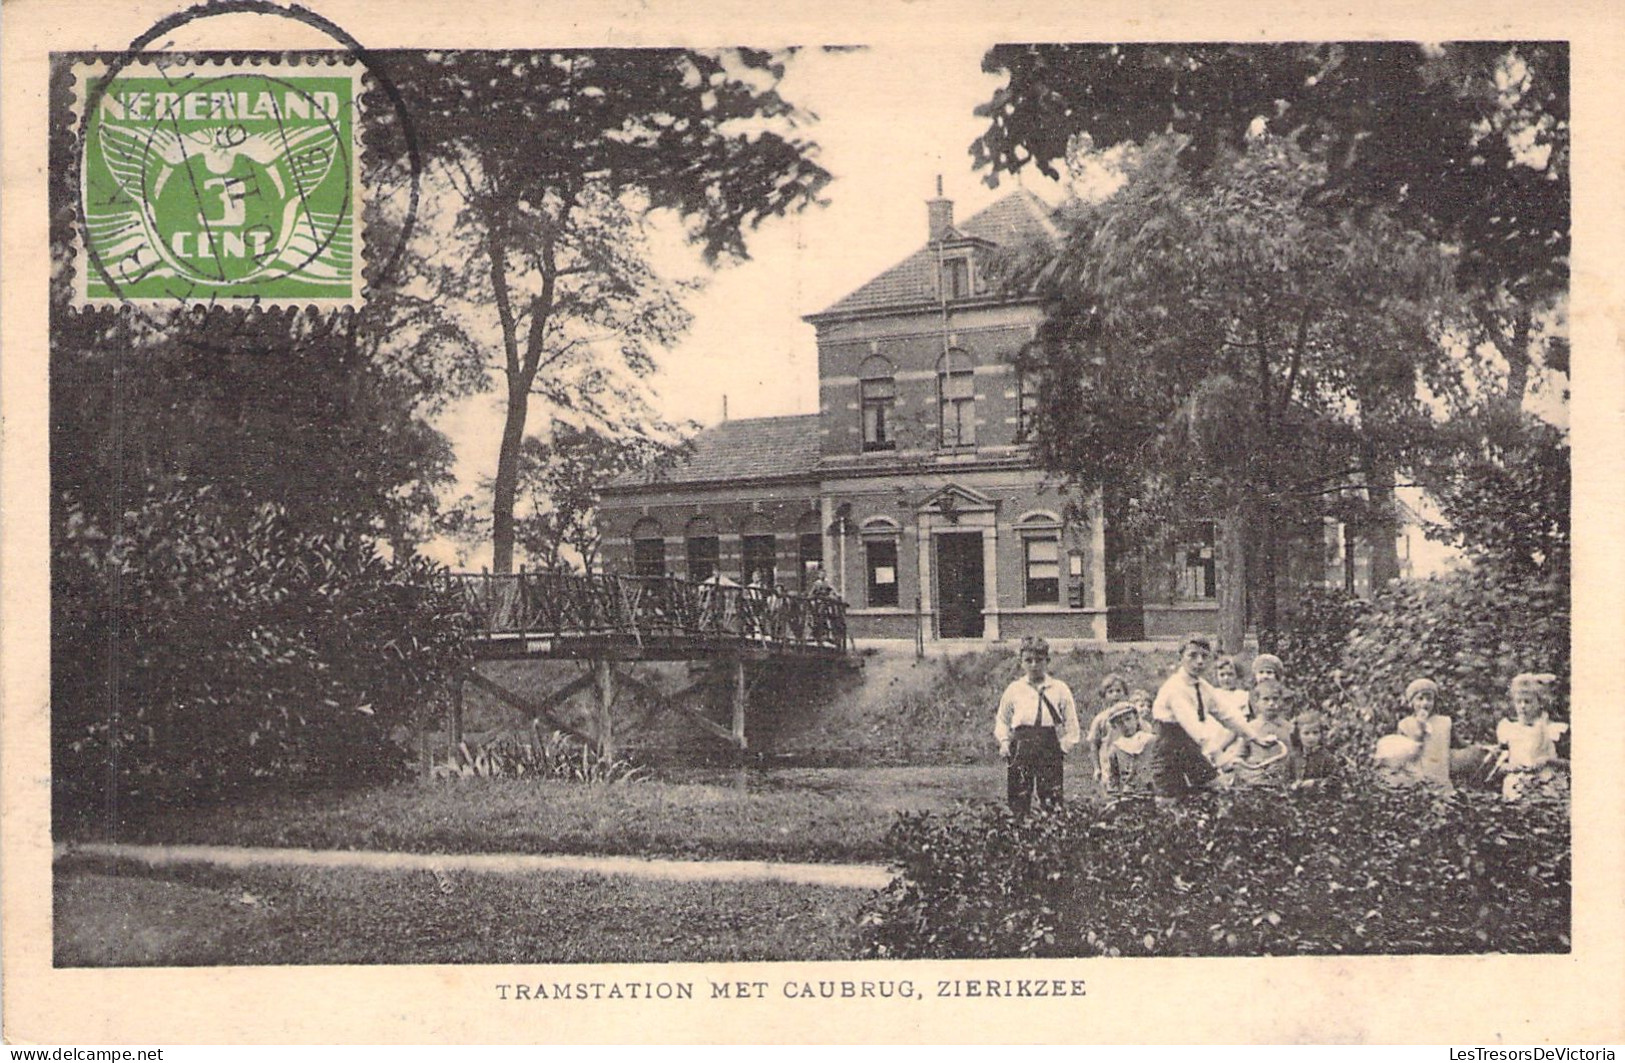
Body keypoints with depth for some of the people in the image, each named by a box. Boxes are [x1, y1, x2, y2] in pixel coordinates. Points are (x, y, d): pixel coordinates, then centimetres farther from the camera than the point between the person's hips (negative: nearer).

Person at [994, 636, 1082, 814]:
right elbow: (1002, 720, 17)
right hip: (1021, 749, 1)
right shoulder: (1014, 689, 9)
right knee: (1018, 801, -2)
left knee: (1051, 803, -4)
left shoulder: (1060, 689, 6)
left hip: (1049, 749, -1)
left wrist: (1064, 746, 0)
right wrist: (1004, 742, 3)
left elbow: (1072, 724, 10)